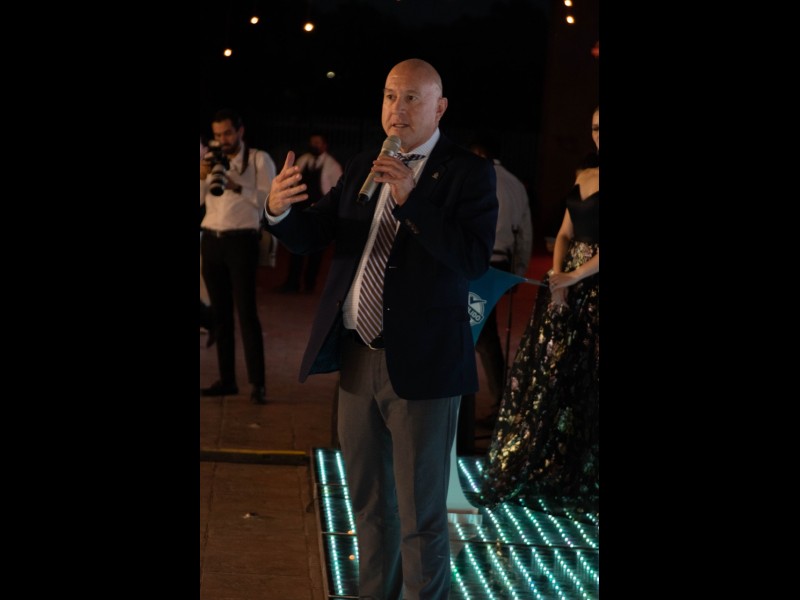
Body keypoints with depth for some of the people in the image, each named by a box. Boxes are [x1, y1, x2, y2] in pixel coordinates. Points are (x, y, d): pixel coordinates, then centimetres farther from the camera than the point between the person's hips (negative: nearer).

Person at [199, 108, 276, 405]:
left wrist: (237, 187, -22)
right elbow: (198, 201, 8)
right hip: (211, 240, 5)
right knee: (220, 312, 8)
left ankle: (258, 383, -7)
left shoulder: (259, 159, -1)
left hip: (241, 240, -5)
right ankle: (227, 379, 13)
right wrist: (202, 177, -9)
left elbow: (270, 199, -12)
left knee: (247, 312, -9)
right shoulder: (211, 160, 14)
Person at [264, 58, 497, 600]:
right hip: (357, 356, 6)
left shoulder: (468, 173, -7)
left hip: (421, 363, -6)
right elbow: (311, 237, 7)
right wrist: (280, 209, -15)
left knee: (421, 515, 4)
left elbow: (474, 261, -19)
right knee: (369, 503, 19)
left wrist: (411, 199, -26)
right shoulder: (363, 169, 10)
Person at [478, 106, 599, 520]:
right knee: (550, 378, 11)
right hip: (567, 287, 7)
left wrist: (575, 277, -18)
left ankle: (582, 482, 13)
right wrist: (557, 279, -1)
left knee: (587, 386, 0)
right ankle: (537, 473, 22)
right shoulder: (583, 178, 12)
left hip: (592, 291, -7)